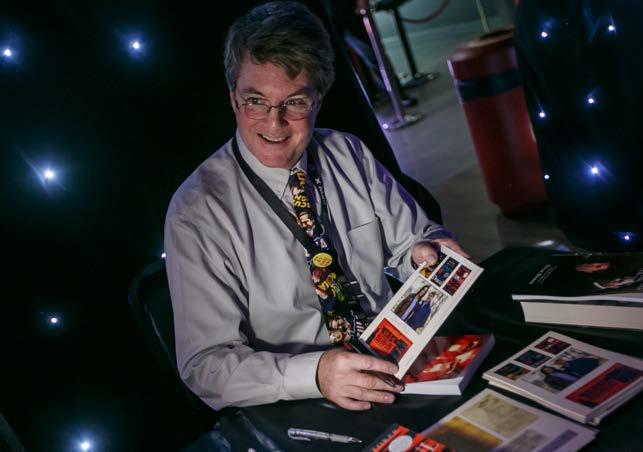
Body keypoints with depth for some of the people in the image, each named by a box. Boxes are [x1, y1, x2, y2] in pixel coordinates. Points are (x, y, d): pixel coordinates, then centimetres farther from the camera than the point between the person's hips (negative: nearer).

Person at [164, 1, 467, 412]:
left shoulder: (351, 155, 2)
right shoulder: (198, 211, -12)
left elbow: (410, 238, 12)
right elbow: (206, 365, -15)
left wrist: (424, 250, -13)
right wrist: (314, 373, -30)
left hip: (394, 374, 4)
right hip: (293, 419, -3)